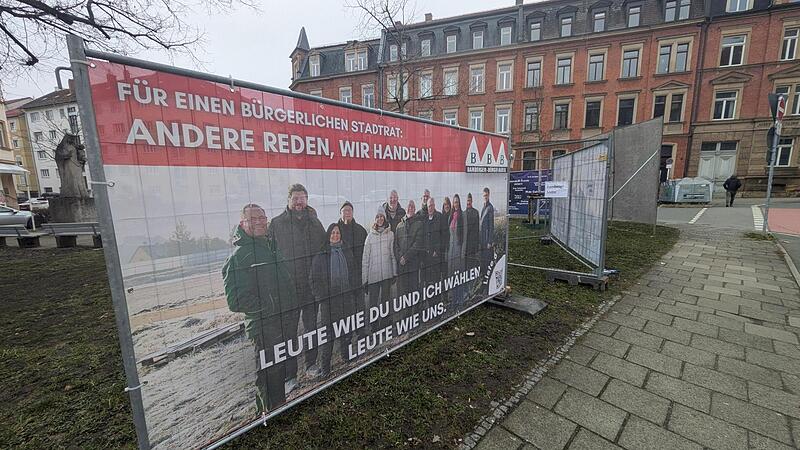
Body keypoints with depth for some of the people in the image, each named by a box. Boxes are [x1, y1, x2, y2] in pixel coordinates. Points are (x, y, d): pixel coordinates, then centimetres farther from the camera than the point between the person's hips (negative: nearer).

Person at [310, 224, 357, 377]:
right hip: (329, 301, -3)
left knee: (347, 332, 12)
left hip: (347, 299, 4)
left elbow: (355, 273, 15)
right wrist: (320, 296, -9)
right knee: (328, 334, 2)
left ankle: (348, 362, 31)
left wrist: (355, 289, 6)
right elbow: (313, 279, -2)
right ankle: (325, 369, 16)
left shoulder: (347, 252, 10)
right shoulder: (321, 255, -2)